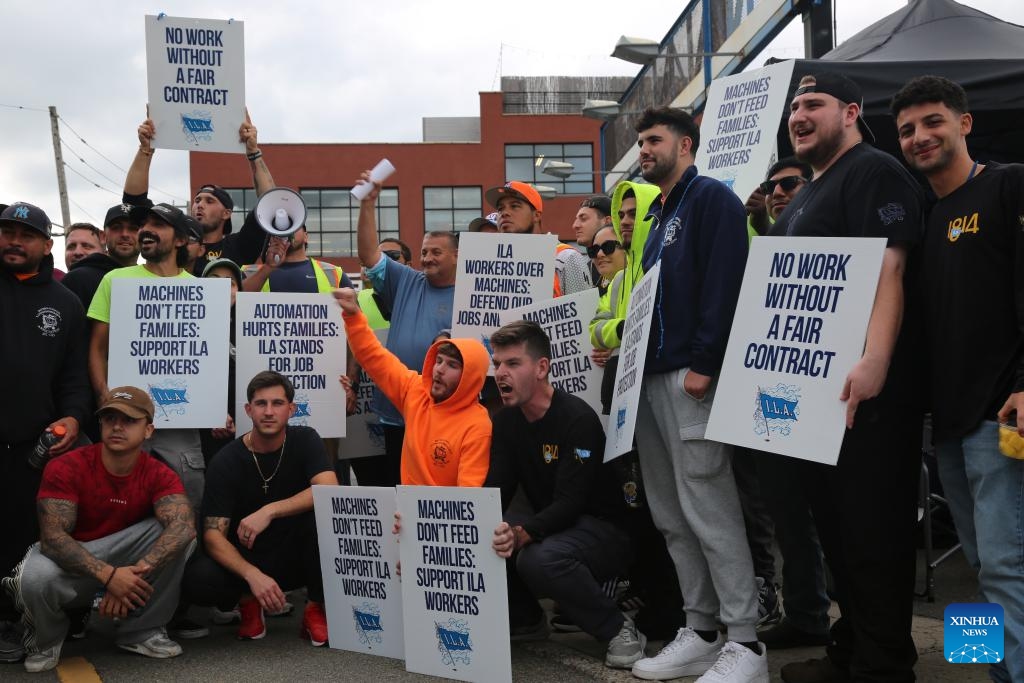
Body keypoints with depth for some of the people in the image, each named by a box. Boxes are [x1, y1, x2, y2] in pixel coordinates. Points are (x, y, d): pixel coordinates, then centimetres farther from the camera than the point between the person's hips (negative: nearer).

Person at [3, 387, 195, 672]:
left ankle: (141, 630, -7)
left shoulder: (159, 475, -12)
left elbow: (183, 527, -30)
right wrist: (108, 575, -41)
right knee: (36, 578, -38)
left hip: (124, 555, 2)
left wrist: (135, 573, -44)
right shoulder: (65, 468, -19)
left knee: (180, 534, -24)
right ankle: (45, 638, 0)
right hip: (70, 562, -2)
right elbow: (52, 537, -28)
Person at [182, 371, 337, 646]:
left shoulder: (305, 440, -7)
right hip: (245, 561, 0)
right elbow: (213, 534, -18)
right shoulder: (226, 461, -10)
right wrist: (253, 576, -35)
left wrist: (269, 511, -32)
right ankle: (247, 601, 4)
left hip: (296, 558, 1)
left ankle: (316, 609, -10)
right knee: (197, 580, -31)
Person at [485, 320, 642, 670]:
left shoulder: (577, 418, -21)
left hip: (606, 529, -7)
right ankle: (525, 618, 8)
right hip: (551, 526, 7)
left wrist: (522, 534, -46)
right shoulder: (505, 421, 2)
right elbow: (496, 492, -4)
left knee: (540, 558, -36)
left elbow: (569, 503, -29)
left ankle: (619, 630, -14)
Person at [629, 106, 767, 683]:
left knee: (709, 511, -9)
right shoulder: (661, 216, 22)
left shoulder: (712, 199, -5)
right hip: (653, 377, 10)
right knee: (673, 516, 10)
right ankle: (702, 632, 18)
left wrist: (703, 364, -22)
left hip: (692, 378, -10)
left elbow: (725, 282, -17)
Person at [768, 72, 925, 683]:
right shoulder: (809, 195, 22)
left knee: (873, 528, -4)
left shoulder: (874, 172, -8)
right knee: (835, 522, 15)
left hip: (866, 389, -10)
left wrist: (874, 361, -33)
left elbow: (888, 271, -21)